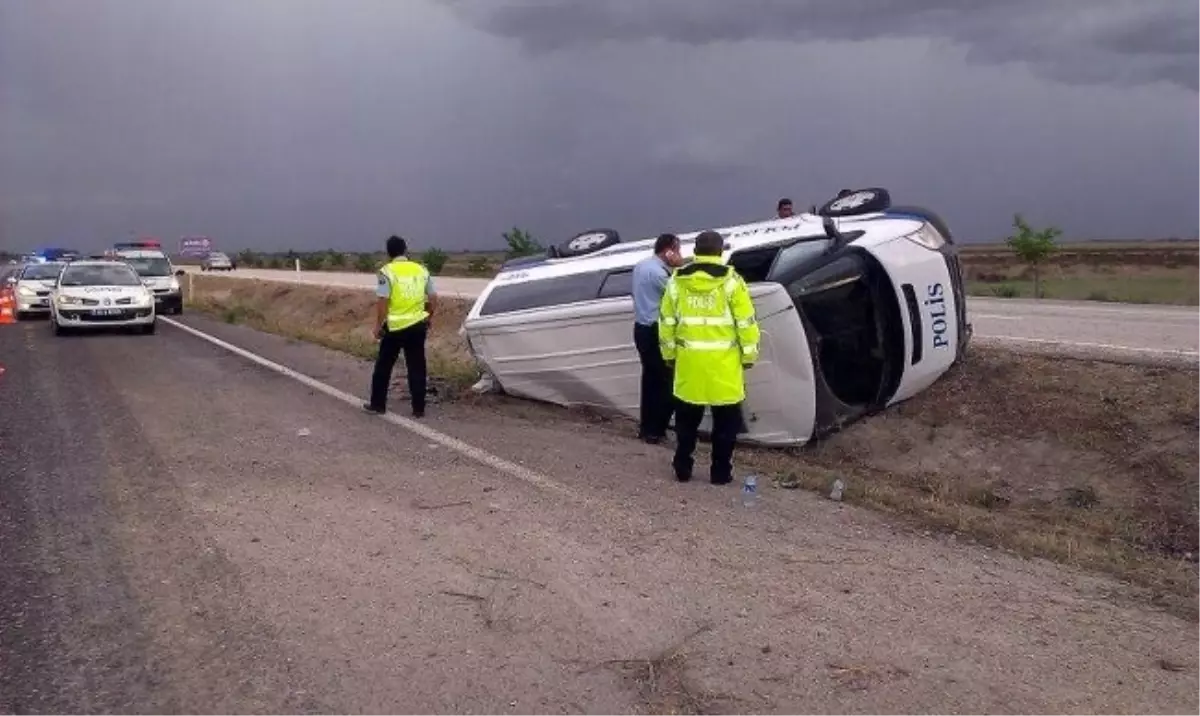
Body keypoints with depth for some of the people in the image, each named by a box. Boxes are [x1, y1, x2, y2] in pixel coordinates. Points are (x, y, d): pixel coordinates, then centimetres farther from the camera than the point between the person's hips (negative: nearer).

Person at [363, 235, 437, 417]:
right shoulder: (421, 270, 4)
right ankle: (418, 408, 10)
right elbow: (433, 300, 7)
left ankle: (377, 404, 20)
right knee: (416, 368, 8)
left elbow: (382, 303, -13)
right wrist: (426, 318, 21)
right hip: (417, 326, 3)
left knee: (383, 366, 12)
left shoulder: (387, 272, -8)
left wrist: (378, 326, -3)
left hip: (395, 327, -3)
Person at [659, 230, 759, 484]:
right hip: (723, 361, -3)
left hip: (689, 361, 3)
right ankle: (721, 472, 14)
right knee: (725, 421, 10)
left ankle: (682, 468, 22)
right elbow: (746, 322, -7)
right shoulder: (730, 281, -8)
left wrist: (669, 354, 15)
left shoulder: (677, 281, 1)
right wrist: (749, 355, 3)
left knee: (687, 419, 16)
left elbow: (667, 322, 6)